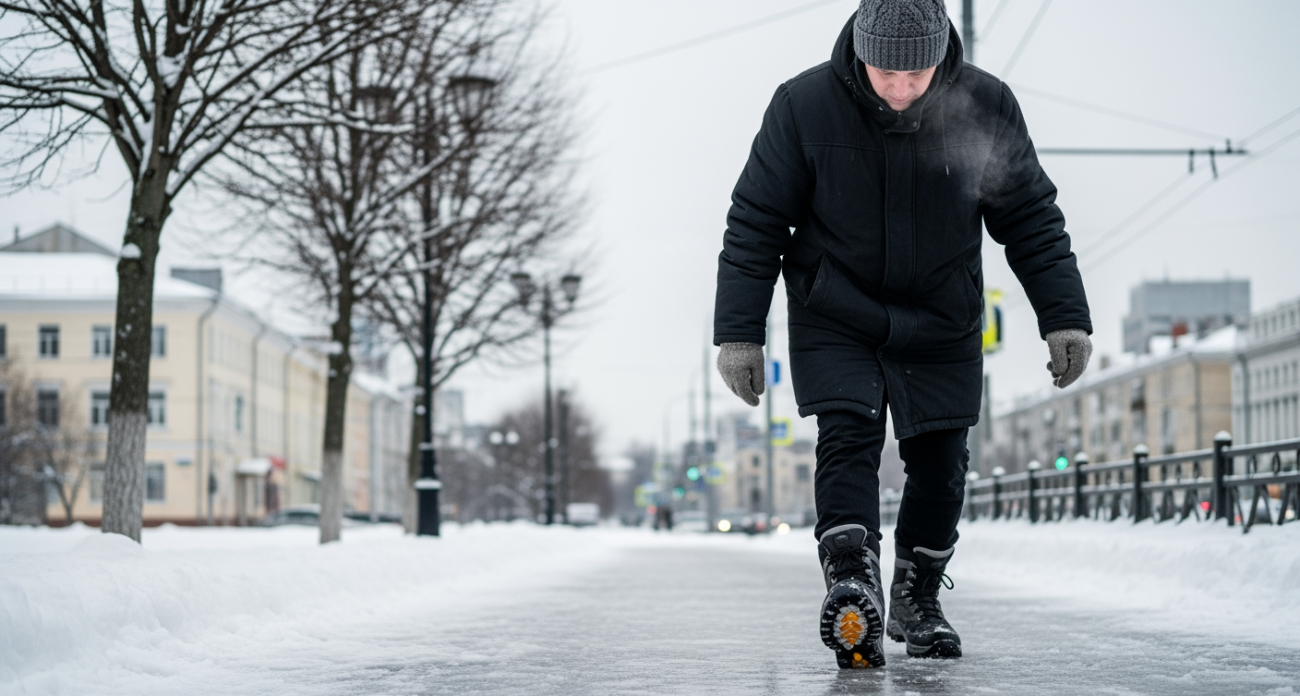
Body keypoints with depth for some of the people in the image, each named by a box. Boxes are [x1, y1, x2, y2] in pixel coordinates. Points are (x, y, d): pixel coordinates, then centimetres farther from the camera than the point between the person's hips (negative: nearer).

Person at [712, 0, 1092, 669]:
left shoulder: (986, 105, -13)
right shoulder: (804, 106, -18)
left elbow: (1031, 218, -2)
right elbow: (755, 223, -9)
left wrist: (1064, 317, -7)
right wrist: (739, 332, -11)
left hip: (943, 327, 2)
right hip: (835, 320, -2)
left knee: (939, 465, 3)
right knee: (847, 439, -19)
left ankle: (917, 600, 21)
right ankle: (851, 585, -28)